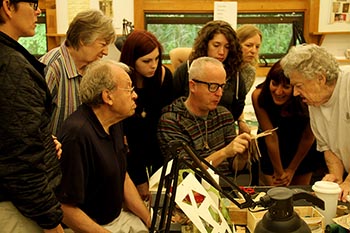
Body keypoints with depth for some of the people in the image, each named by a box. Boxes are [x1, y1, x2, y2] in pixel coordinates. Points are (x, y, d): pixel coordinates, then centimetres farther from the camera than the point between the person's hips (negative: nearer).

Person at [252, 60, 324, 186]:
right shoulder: (258, 96, -31)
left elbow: (308, 138, -17)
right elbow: (271, 137, -26)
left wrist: (291, 170, -8)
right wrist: (279, 172, -18)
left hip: (302, 152, 1)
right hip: (270, 152, 0)